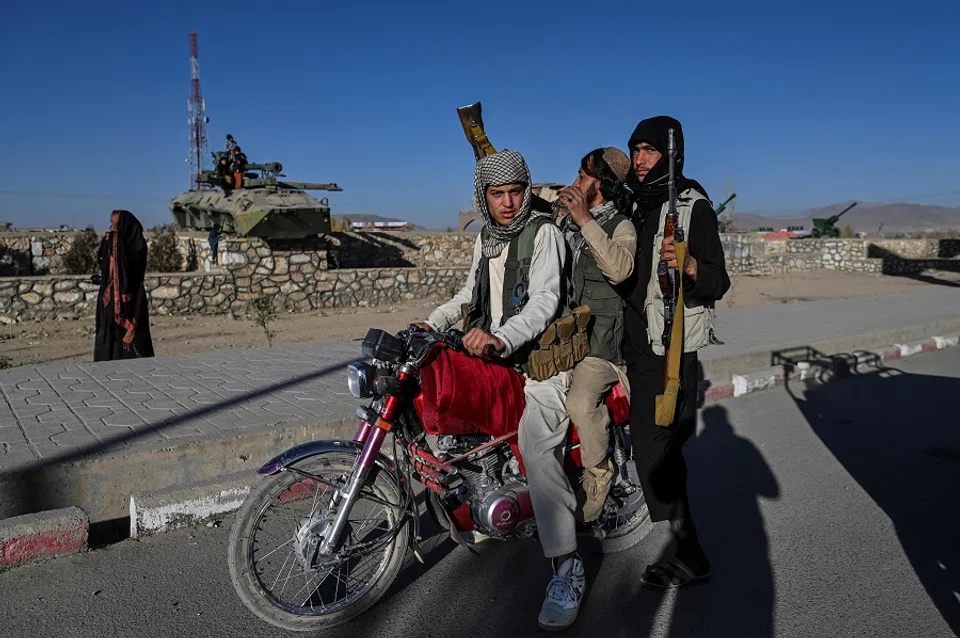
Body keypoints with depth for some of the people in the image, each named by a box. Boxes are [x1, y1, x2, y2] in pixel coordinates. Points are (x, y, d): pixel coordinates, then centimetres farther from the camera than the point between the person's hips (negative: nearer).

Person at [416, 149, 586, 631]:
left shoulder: (543, 232, -9)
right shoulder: (485, 238, 16)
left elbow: (545, 298, -22)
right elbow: (471, 292, 28)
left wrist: (501, 337, -38)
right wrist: (432, 322, 14)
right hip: (492, 354, 9)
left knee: (535, 445, -28)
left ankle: (567, 569, -25)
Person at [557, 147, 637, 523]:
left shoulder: (621, 226, -1)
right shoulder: (566, 221, 19)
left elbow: (619, 269, -24)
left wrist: (585, 220, -21)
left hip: (598, 338, -7)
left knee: (580, 403, -28)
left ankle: (598, 475, -2)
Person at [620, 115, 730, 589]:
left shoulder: (693, 205, -8)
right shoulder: (634, 205, 16)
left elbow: (719, 283, -15)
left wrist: (689, 265, -33)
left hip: (670, 348, -8)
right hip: (638, 343, 8)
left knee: (652, 450, -9)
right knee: (662, 447, 15)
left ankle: (688, 556, 5)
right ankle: (688, 552, 31)